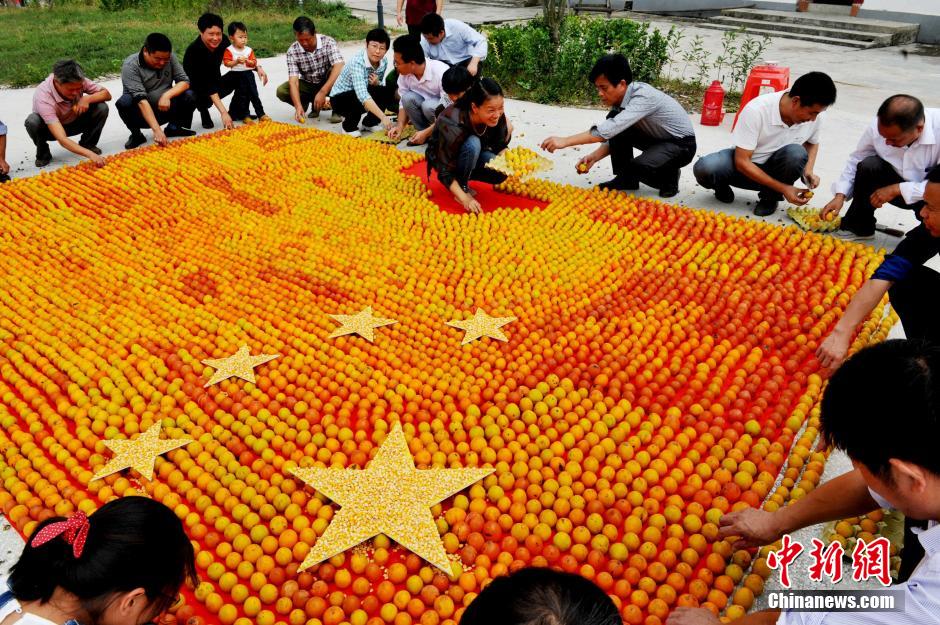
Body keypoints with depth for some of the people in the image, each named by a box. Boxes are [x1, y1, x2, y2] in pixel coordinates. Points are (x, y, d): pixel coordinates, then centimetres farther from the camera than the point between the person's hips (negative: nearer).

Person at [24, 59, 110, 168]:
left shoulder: (78, 82, -27)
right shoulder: (42, 97, -38)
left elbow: (107, 94, -15)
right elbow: (62, 139, -45)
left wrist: (87, 99, -35)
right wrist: (90, 154, -58)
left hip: (74, 123, 3)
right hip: (49, 128, -3)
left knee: (102, 108, -23)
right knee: (32, 121, -37)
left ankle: (88, 144, 1)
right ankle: (43, 153, -6)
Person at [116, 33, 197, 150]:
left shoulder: (170, 58, -8)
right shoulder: (130, 66, -22)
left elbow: (184, 81, -9)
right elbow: (141, 100, -30)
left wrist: (167, 95, -29)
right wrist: (157, 130, -39)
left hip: (165, 110, 3)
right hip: (142, 113, -3)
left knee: (189, 96, -21)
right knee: (124, 102, -34)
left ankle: (173, 127, 7)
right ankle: (136, 135, -5)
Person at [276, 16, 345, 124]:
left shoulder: (328, 42, -22)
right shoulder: (292, 51, -19)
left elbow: (339, 67, -35)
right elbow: (293, 81, -25)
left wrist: (322, 92, -43)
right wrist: (298, 106, -42)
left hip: (328, 83, -2)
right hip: (308, 85, 2)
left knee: (339, 73, -34)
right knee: (281, 91, -21)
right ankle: (313, 103, 2)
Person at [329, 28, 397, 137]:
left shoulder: (384, 62, -10)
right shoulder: (357, 61, -30)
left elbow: (379, 86, 6)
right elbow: (362, 95, -43)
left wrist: (377, 83, -20)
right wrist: (383, 117, -52)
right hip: (340, 99, -6)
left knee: (390, 91, -15)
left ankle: (369, 122, 7)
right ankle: (349, 125, -6)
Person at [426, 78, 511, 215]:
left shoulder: (497, 117, -22)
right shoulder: (453, 126, -37)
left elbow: (499, 147, -7)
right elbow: (444, 172, -30)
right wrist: (465, 199, -37)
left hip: (472, 155, 5)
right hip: (441, 158, -5)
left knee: (502, 172, -22)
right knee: (473, 144, -35)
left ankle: (462, 176, 2)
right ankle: (462, 186, -13)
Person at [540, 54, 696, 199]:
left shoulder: (644, 96, -31)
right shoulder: (619, 98, -7)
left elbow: (607, 130, -41)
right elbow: (613, 135, 1)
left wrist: (565, 141, -43)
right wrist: (594, 157, -18)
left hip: (682, 144, -8)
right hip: (656, 138, 8)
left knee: (638, 168, -32)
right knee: (616, 128, -13)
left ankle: (669, 177, -1)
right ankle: (625, 179, 2)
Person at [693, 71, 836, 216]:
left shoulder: (814, 118, -13)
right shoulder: (756, 110, -27)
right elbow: (741, 162, -25)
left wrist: (808, 170, -9)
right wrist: (783, 188, -27)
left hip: (774, 167, 3)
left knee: (796, 153, -32)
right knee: (704, 169, -34)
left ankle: (770, 197, -5)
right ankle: (722, 186, 3)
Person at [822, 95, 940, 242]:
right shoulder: (879, 126, -21)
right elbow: (856, 160, -7)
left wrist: (898, 189, -33)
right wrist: (840, 195, -19)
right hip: (895, 186, 3)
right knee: (869, 165, -25)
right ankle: (858, 228, -8)